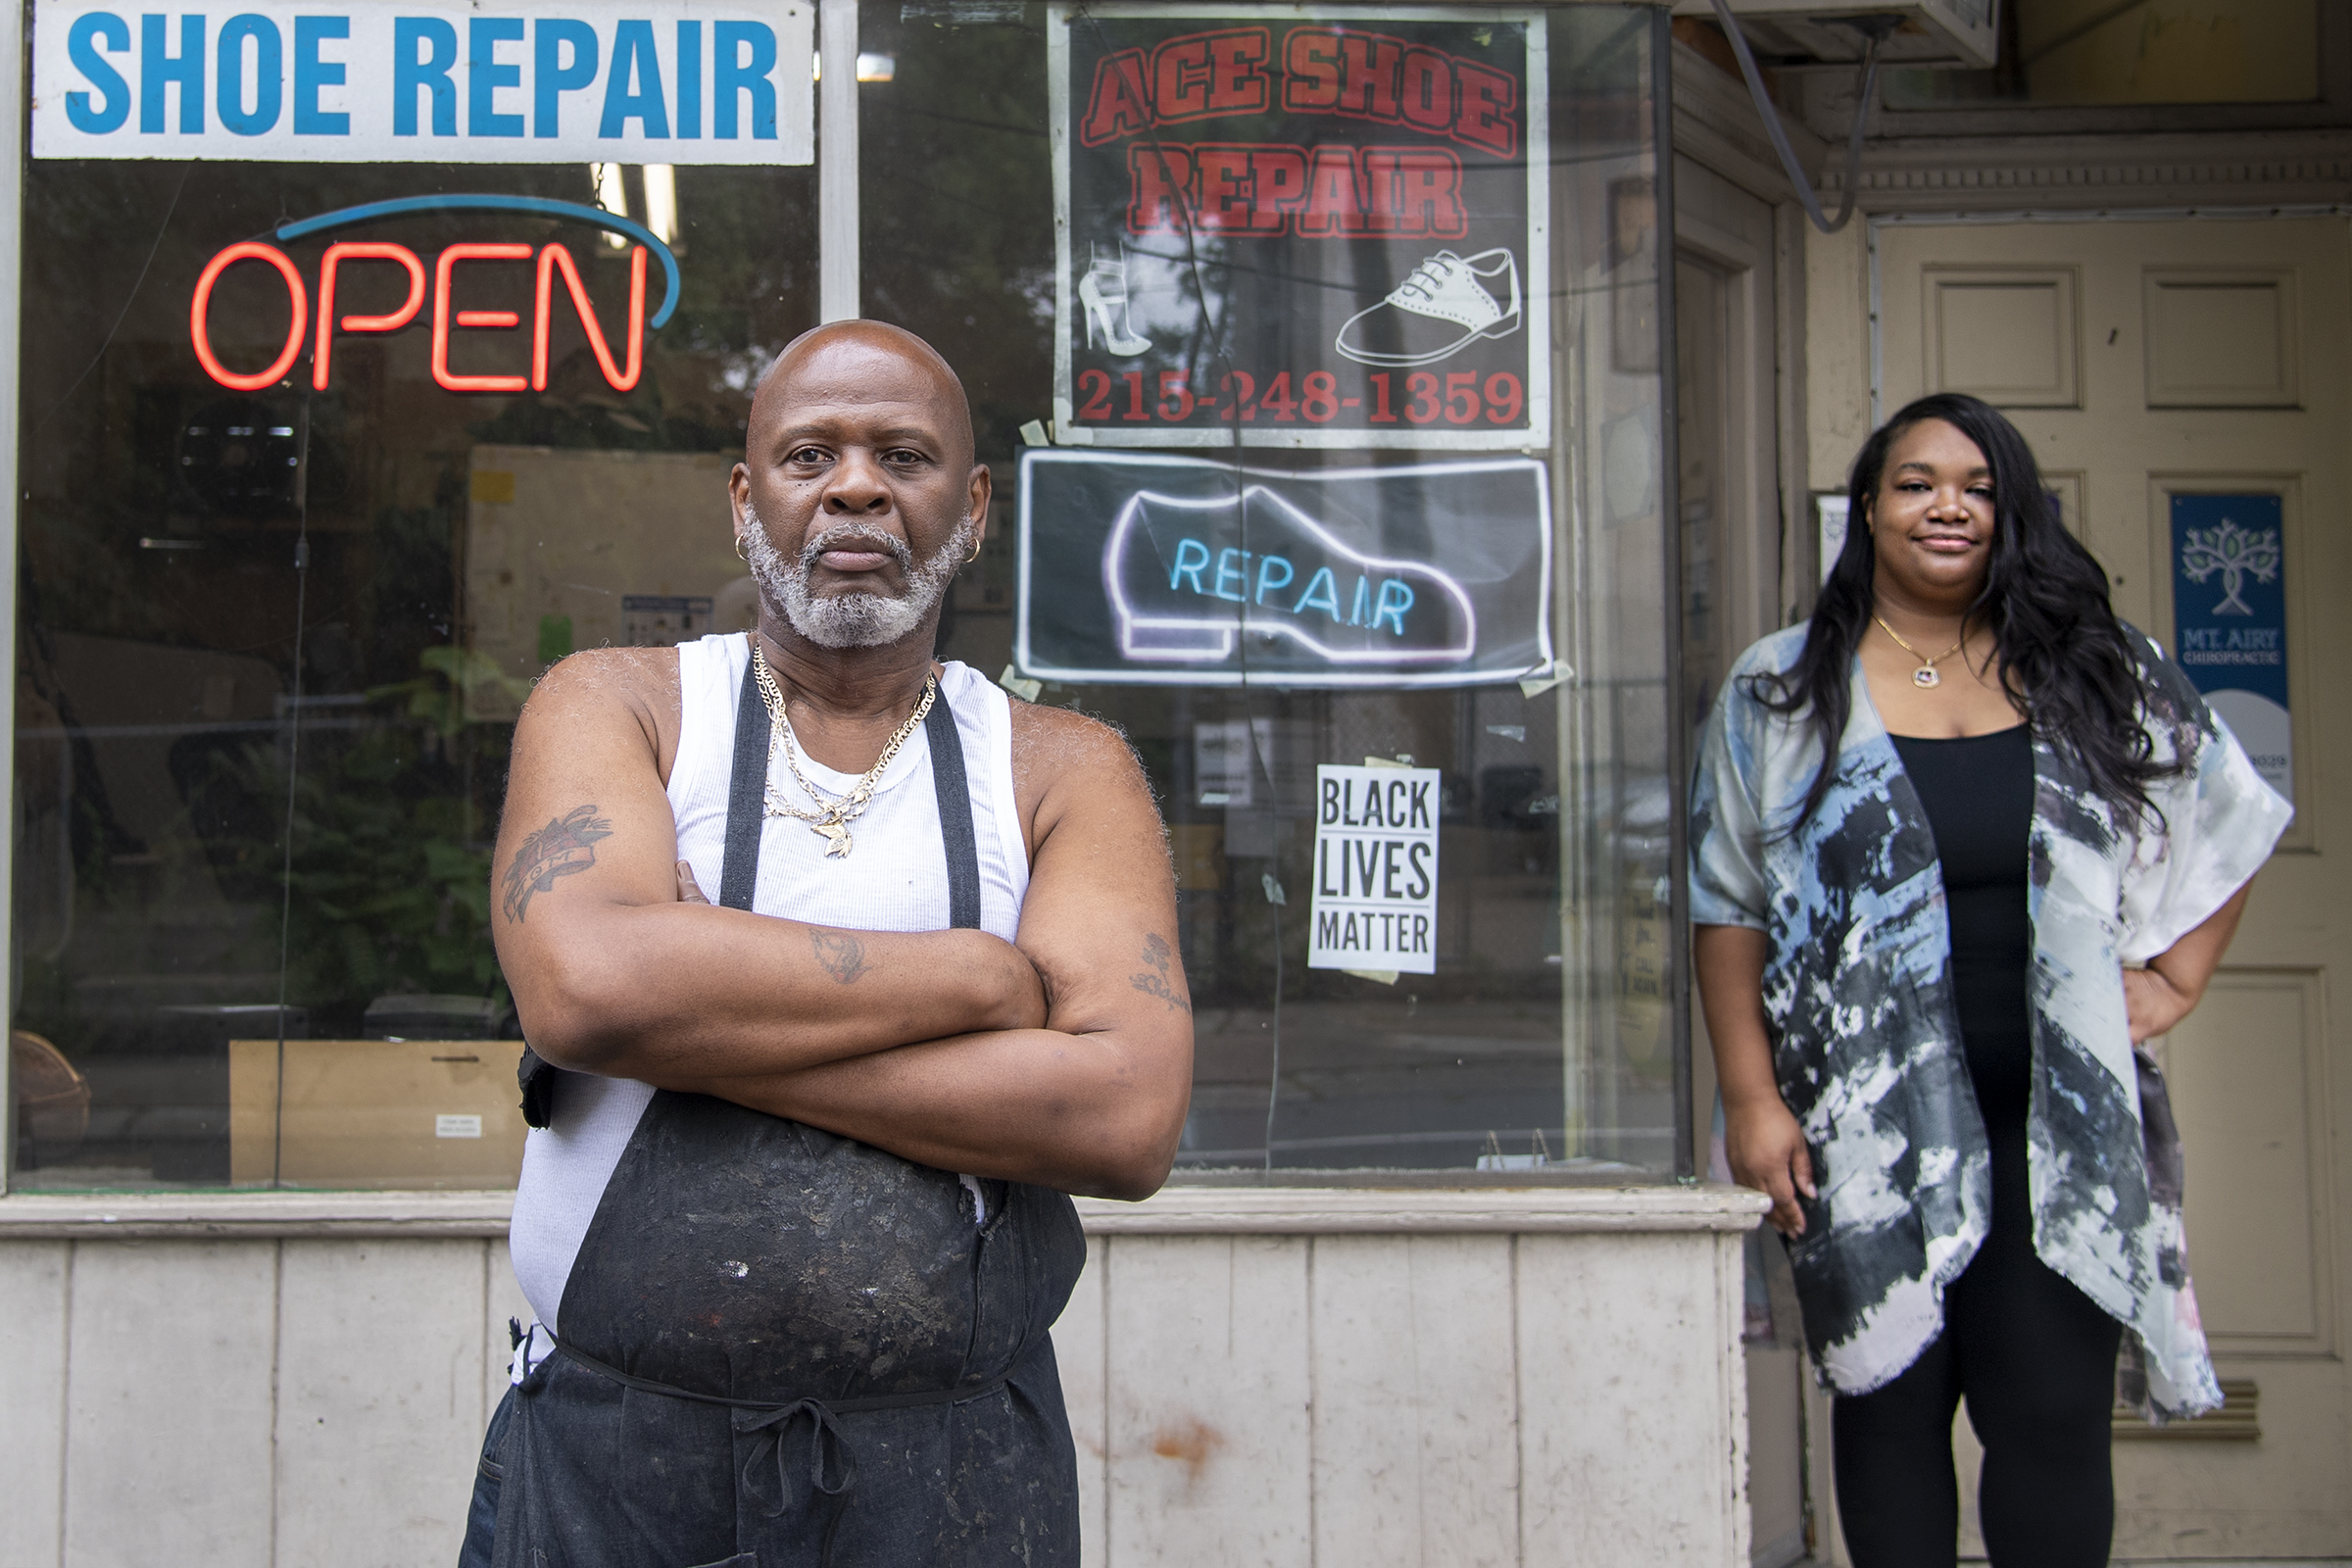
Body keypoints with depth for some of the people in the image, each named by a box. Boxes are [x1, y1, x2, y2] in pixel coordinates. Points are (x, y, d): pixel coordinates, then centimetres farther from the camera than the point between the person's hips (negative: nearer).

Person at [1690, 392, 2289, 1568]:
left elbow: (2229, 819, 18)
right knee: (1893, 1405, 6)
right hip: (1871, 1124, -1)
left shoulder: (2098, 674, 7)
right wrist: (1752, 1098, -6)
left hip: (2060, 1118, 1)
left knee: (2052, 1417, 1)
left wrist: (2173, 979, 7)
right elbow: (1729, 908, 1)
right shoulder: (1778, 693, 3)